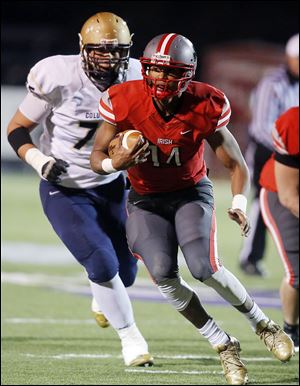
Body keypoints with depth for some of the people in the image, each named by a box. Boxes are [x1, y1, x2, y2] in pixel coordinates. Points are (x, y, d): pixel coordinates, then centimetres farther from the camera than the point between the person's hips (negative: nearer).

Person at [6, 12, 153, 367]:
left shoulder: (135, 78, -12)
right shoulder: (58, 78, -24)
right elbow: (17, 129, -12)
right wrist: (39, 159, -28)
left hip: (111, 186, 4)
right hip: (64, 190, -4)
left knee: (125, 272, 11)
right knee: (102, 263, -18)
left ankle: (102, 299, 49)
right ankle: (130, 337, 5)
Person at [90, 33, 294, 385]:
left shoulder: (205, 107, -20)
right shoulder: (125, 102, -21)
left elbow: (235, 164, -7)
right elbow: (97, 157, -10)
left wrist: (239, 205, -23)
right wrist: (114, 164, -34)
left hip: (191, 192, -1)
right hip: (145, 199, 1)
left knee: (204, 267, -24)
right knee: (163, 276, -20)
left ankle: (262, 325, 2)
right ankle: (224, 346, -3)